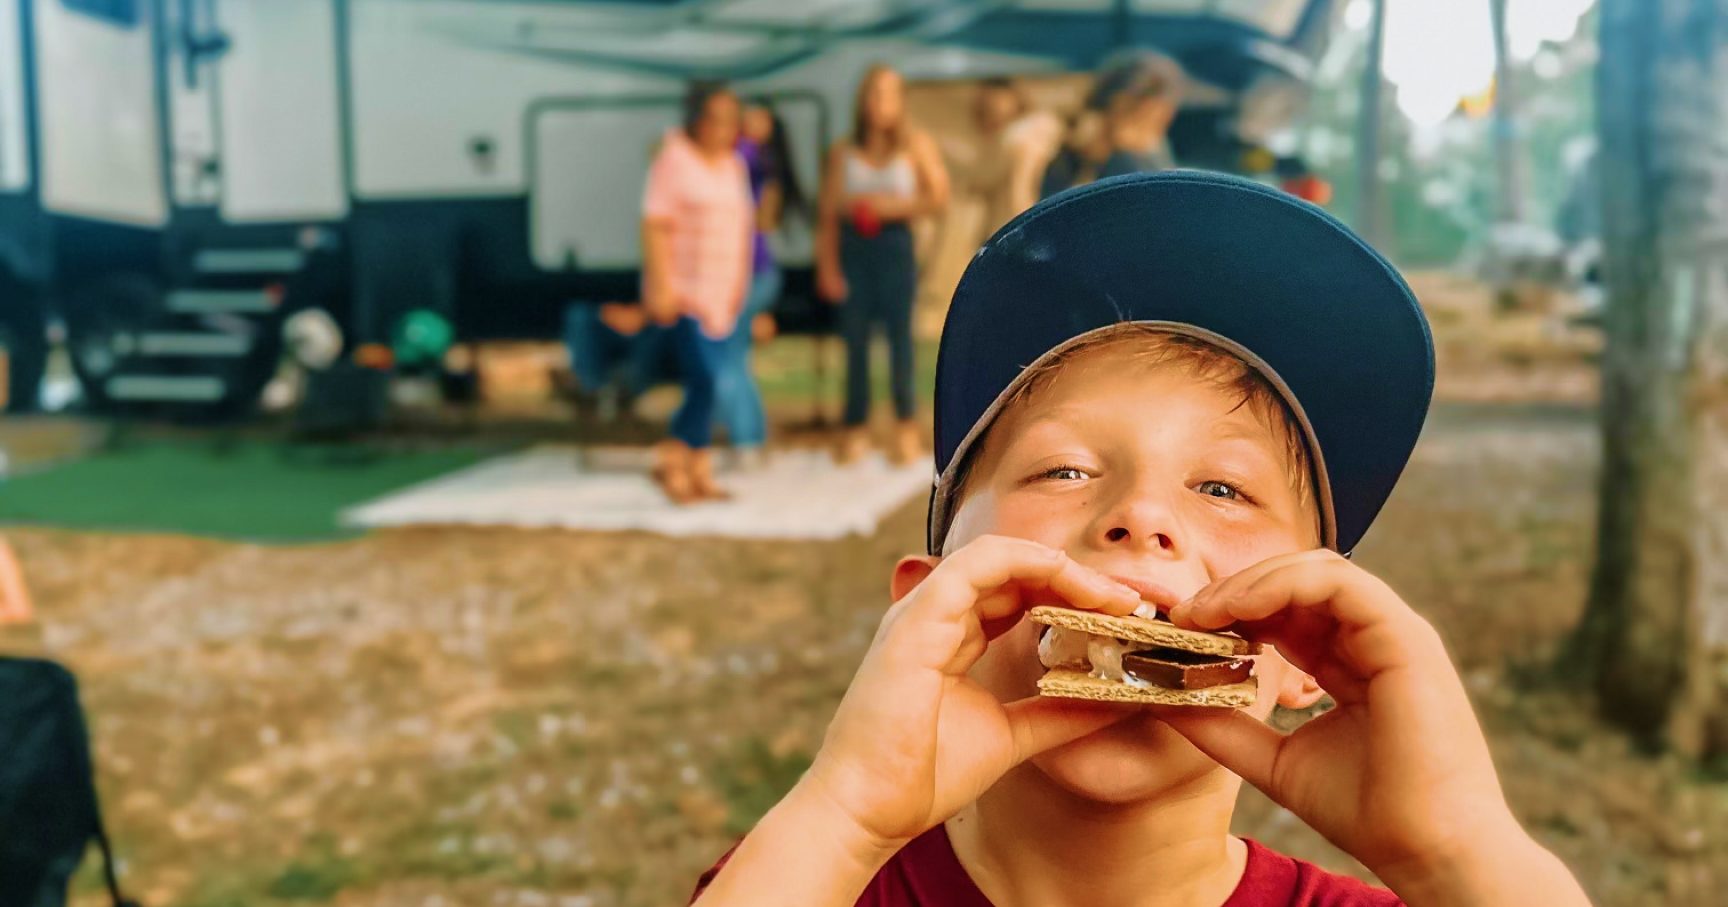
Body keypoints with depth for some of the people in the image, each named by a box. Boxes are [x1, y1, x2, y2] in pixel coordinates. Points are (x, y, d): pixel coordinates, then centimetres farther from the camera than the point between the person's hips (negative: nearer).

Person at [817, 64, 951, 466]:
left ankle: (906, 426, 8)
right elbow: (827, 214, 5)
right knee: (854, 337, 1)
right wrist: (827, 267, -2)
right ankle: (855, 427, 9)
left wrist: (893, 206, -12)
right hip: (852, 247, 1)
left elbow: (939, 198, 0)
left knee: (899, 332, -2)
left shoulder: (916, 144, 3)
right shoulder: (843, 151, 6)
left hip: (895, 244, -1)